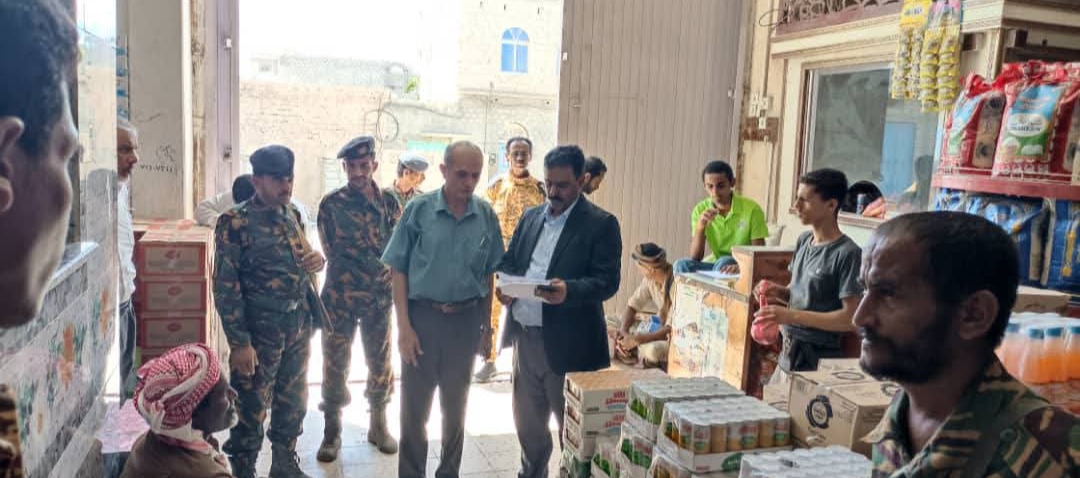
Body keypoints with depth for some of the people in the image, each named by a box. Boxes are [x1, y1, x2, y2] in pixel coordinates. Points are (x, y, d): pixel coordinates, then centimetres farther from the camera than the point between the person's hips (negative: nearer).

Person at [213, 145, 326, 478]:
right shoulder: (235, 223, -12)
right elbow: (226, 287, -13)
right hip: (260, 331, -6)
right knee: (251, 408, 5)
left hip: (299, 326, 6)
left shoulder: (292, 214, 8)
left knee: (293, 401, 17)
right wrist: (239, 342, -17)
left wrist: (316, 260, -5)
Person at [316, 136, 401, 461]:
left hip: (379, 297, 2)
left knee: (379, 362, 10)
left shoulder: (388, 201, 3)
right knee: (335, 362, 4)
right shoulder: (331, 204, -3)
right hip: (340, 296, -2)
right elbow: (334, 251, -4)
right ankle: (332, 432, 18)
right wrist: (375, 269, -4)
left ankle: (378, 425, 26)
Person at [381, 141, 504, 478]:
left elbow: (489, 274, 7)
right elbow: (398, 270, -5)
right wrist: (404, 327, -10)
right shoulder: (419, 209, -7)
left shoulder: (486, 215, -1)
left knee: (456, 404, 17)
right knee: (415, 405, 7)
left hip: (466, 319, 2)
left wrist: (485, 324, 6)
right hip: (423, 315, -2)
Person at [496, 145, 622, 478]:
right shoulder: (531, 217, 12)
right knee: (527, 423, 20)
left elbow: (607, 282, -14)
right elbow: (508, 262, 17)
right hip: (524, 337, 6)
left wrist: (569, 290, -31)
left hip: (567, 344, -6)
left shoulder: (601, 224, -7)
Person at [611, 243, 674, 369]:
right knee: (619, 327, 1)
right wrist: (623, 331, -19)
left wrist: (637, 339, -30)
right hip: (660, 324, 8)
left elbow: (673, 328, -32)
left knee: (651, 350, -34)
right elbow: (632, 306, -1)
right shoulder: (650, 277, -7)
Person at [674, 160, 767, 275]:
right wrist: (700, 227, -25)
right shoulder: (700, 210, -4)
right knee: (681, 265, -25)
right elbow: (695, 259, -9)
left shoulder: (751, 209, -14)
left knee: (724, 262, -35)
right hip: (714, 265, 3)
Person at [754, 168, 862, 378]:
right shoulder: (804, 240, 6)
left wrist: (791, 316, -24)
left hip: (818, 360, -8)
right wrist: (778, 292, -4)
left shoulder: (847, 253, -18)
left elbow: (850, 318, -20)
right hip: (789, 352, 8)